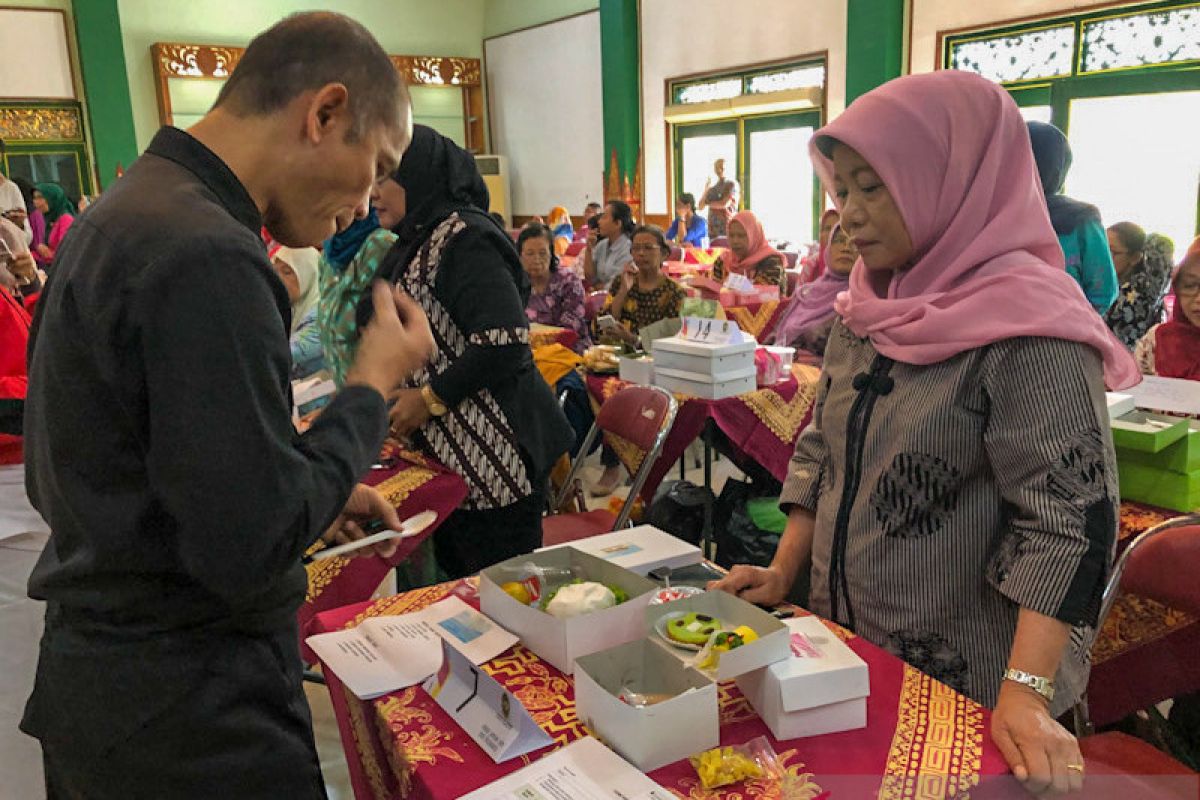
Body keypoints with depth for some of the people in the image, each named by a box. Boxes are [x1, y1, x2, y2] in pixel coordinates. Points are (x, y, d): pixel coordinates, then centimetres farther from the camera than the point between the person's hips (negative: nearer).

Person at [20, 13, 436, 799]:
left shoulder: (119, 216, 6)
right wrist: (373, 385, -13)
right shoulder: (207, 259, -25)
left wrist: (315, 496, 8)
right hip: (187, 721, -9)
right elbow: (253, 550, -25)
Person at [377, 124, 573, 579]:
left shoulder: (465, 240, -15)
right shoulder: (418, 244, 15)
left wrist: (431, 398, -15)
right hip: (448, 455, 9)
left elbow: (505, 345, -23)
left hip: (491, 458, -9)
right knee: (457, 580, 16)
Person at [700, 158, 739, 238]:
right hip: (712, 227, 5)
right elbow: (701, 206, 10)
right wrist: (706, 188, -2)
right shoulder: (712, 187, 16)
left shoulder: (732, 184, -1)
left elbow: (725, 204, -13)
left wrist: (708, 203, 3)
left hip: (726, 226, -5)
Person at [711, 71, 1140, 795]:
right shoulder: (868, 312, 3)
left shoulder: (1031, 332, -20)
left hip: (965, 682, -6)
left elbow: (1070, 522, -23)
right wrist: (784, 571, 3)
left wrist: (1026, 696, -27)